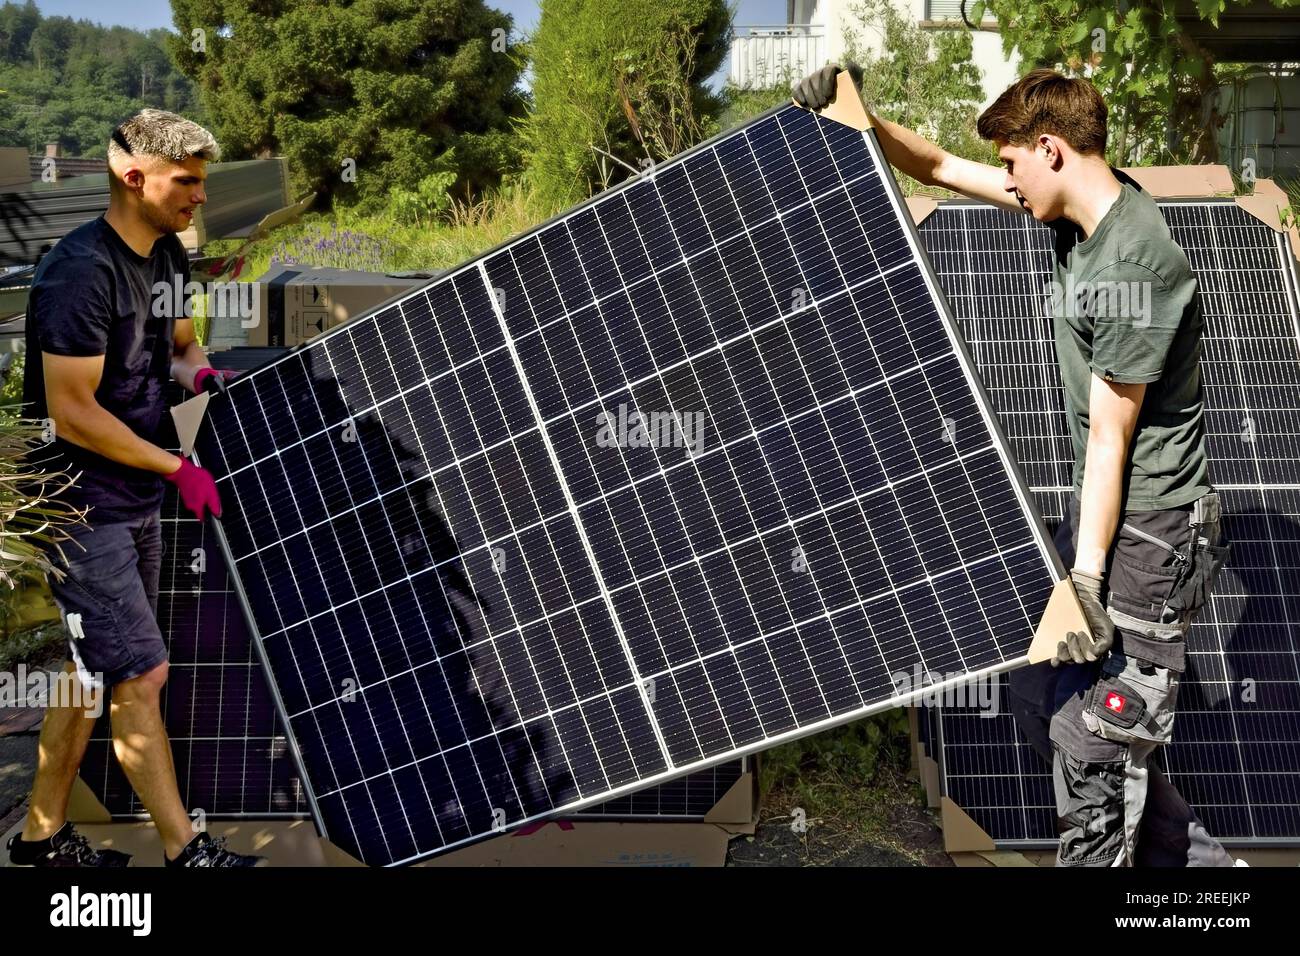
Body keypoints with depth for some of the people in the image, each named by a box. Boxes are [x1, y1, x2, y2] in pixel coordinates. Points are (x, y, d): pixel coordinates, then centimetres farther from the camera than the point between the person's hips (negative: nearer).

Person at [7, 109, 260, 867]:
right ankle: (185, 849, 7)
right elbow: (72, 411, -22)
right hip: (85, 509, -9)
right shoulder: (82, 271, -21)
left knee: (95, 673, 16)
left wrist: (202, 372, -1)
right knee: (142, 676, -5)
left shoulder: (168, 256, 5)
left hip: (138, 502, 9)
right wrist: (179, 469, -18)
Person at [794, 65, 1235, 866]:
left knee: (1094, 746, -4)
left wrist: (1085, 575, -18)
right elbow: (944, 170, 14)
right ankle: (1188, 854, 29)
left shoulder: (1131, 273, -24)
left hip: (1150, 529, -10)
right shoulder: (1085, 208, 4)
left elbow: (1110, 438, -21)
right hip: (1105, 504, 10)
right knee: (1041, 698, 16)